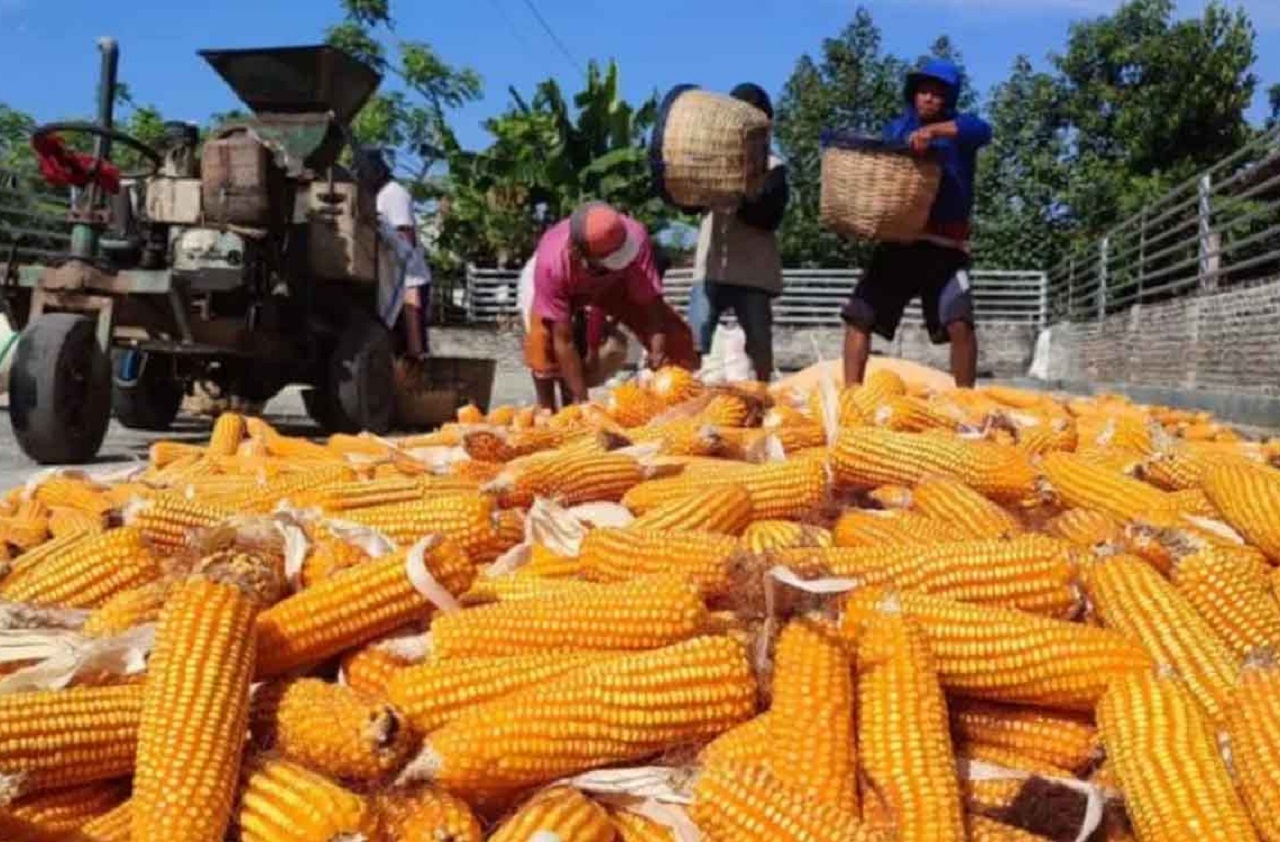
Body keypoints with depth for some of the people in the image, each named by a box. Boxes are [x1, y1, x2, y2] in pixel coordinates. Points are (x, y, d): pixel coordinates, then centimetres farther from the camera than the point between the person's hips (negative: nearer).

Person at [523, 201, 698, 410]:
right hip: (569, 291, -2)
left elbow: (650, 305, -34)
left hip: (615, 284, 2)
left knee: (673, 334, -11)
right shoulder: (551, 263, -44)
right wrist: (581, 400, -39)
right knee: (543, 341, -29)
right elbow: (563, 340, -40)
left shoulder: (634, 237, -41)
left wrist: (659, 354, -47)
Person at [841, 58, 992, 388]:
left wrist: (933, 130, -34)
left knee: (959, 322, -20)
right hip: (897, 242, 4)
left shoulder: (957, 129, 4)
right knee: (858, 315, -1)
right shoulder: (896, 129, 16)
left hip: (944, 245, -4)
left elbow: (983, 131, -18)